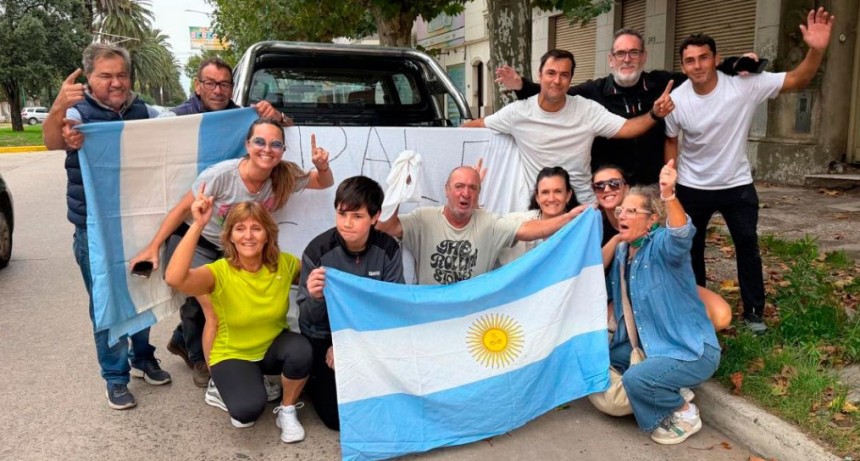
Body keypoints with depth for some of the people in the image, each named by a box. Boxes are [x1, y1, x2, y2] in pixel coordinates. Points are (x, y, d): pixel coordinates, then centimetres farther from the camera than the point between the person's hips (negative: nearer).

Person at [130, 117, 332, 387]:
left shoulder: (285, 177, -17)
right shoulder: (222, 175, -29)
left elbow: (325, 183, -3)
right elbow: (183, 209, -17)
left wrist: (322, 166, -26)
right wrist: (154, 247, -14)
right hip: (193, 242, -5)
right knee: (204, 295, -22)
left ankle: (183, 341, 31)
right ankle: (198, 359, 8)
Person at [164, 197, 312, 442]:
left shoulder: (285, 264, -15)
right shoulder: (220, 273, -23)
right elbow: (174, 278, -42)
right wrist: (198, 225, -47)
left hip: (273, 347, 2)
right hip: (232, 355, -2)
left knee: (301, 350, -33)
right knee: (247, 409, -29)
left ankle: (287, 411, -3)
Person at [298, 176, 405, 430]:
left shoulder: (388, 249, -15)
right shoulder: (318, 250, -20)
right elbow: (309, 320, -14)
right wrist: (316, 298, -38)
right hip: (325, 337, -2)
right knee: (338, 417, -10)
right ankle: (313, 379, 20)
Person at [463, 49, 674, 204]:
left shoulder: (587, 110, -6)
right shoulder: (518, 111, -7)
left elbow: (626, 129, -13)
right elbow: (478, 125, 3)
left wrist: (654, 114, -28)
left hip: (583, 207, 1)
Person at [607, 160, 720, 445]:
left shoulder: (662, 246, -19)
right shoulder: (622, 250, 5)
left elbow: (681, 235, -46)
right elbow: (614, 293, 23)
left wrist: (668, 194, -60)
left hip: (692, 351, -9)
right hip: (650, 345, 9)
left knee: (636, 379, -29)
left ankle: (685, 414, 2)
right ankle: (666, 397, 21)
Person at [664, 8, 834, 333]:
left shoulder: (745, 85, -18)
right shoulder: (677, 100, -14)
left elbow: (796, 81, -19)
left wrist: (816, 51, -38)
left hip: (737, 185, -1)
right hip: (691, 188, 1)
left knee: (748, 247, 10)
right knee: (690, 248, 14)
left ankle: (753, 312, 27)